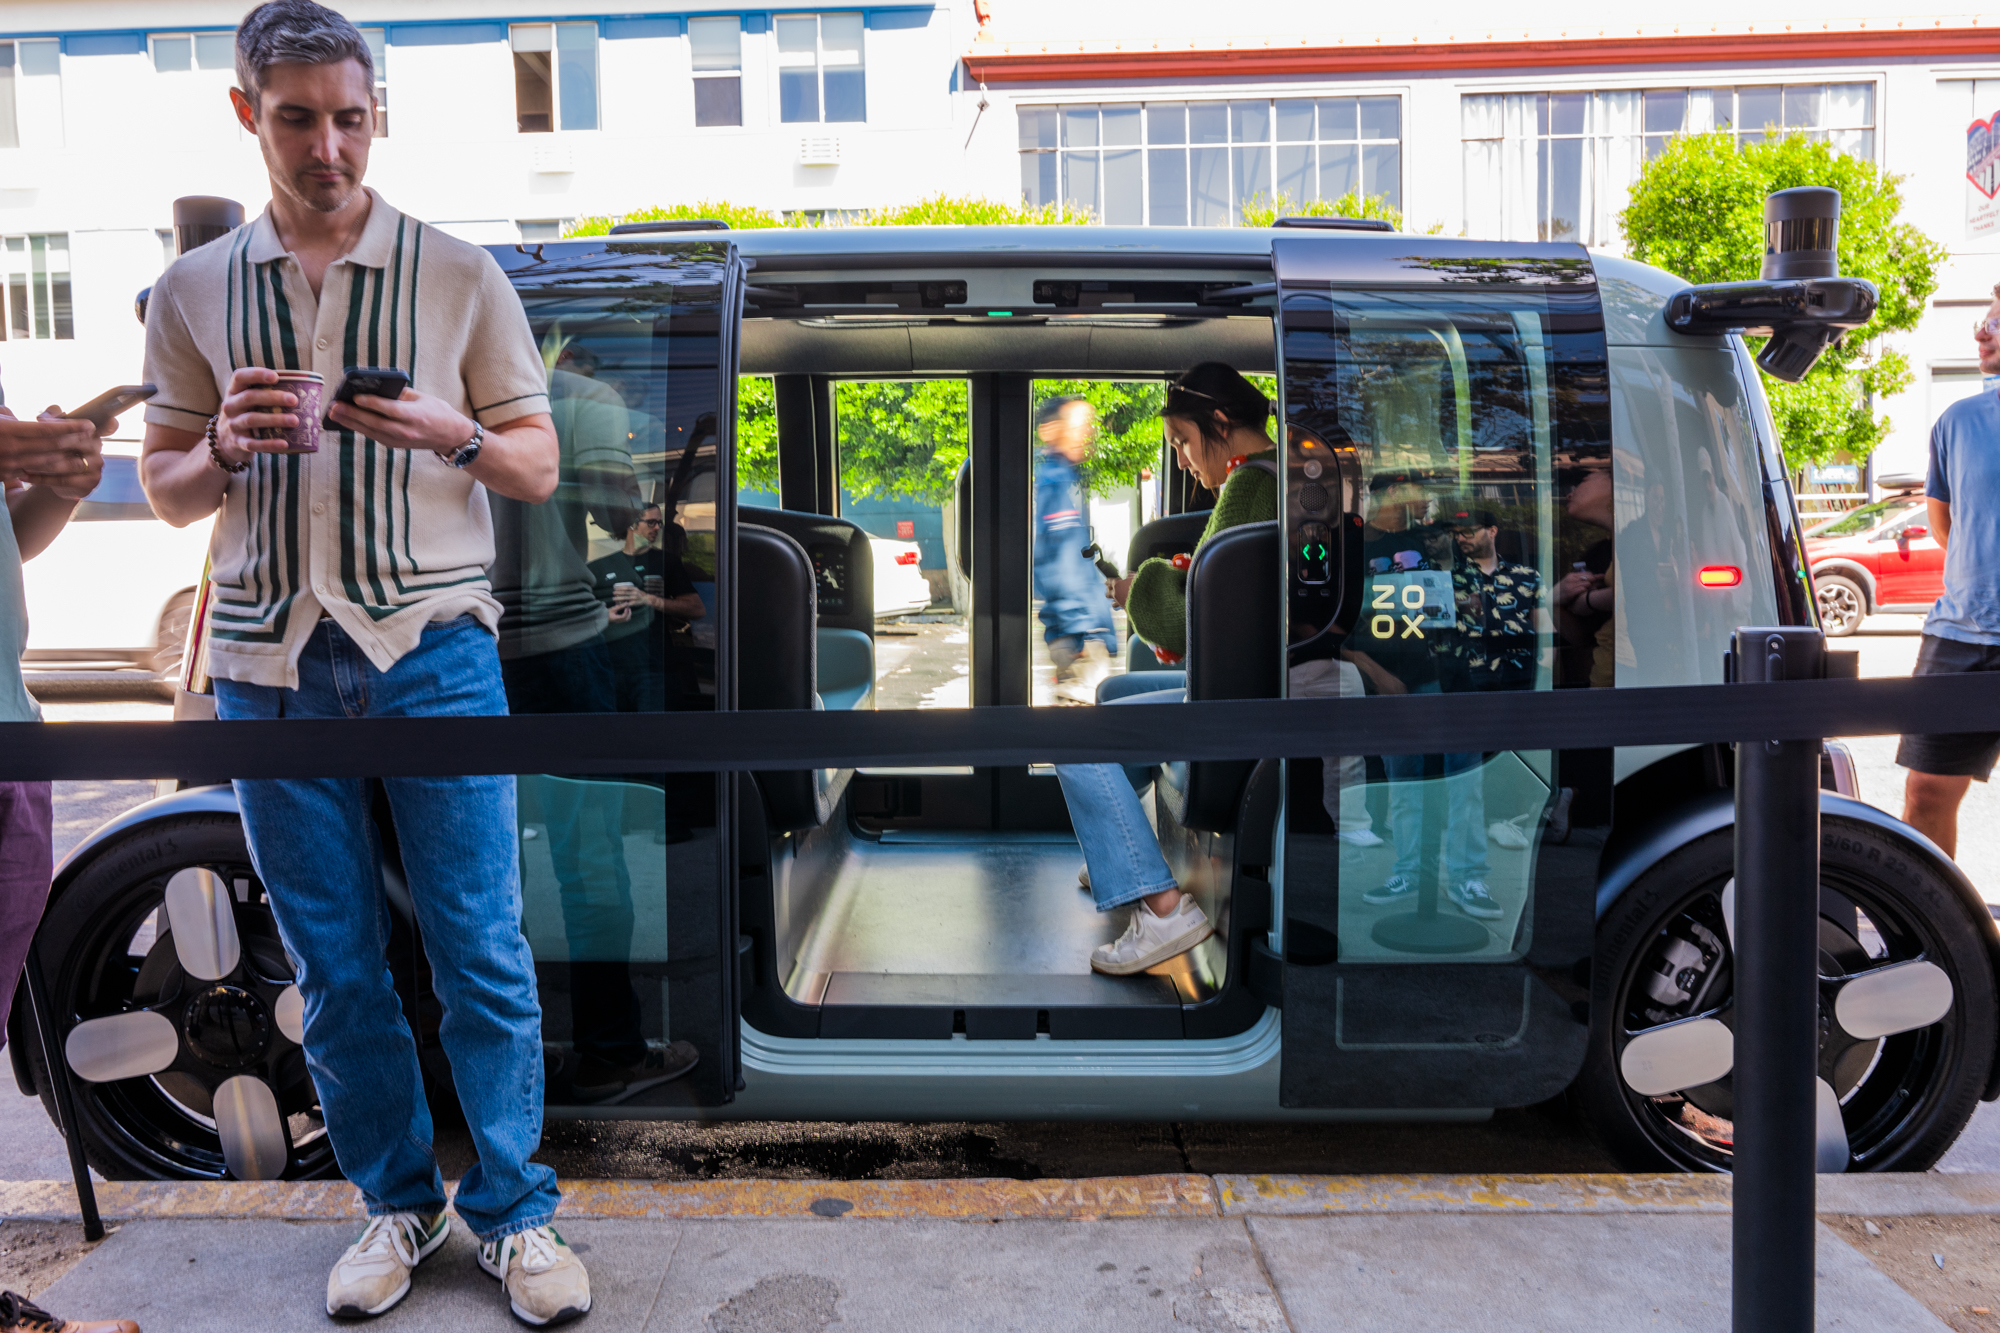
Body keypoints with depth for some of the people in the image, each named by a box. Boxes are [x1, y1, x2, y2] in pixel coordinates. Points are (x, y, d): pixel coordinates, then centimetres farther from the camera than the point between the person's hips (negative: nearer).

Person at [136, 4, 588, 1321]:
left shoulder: (459, 274, 5)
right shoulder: (195, 291, 12)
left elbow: (539, 469, 6)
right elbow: (167, 488, 15)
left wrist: (455, 434, -15)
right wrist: (225, 447, -7)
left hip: (432, 649, -2)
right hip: (273, 663, 3)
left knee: (481, 951, 1)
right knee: (335, 968, 10)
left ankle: (515, 1210, 17)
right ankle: (399, 1202, 27)